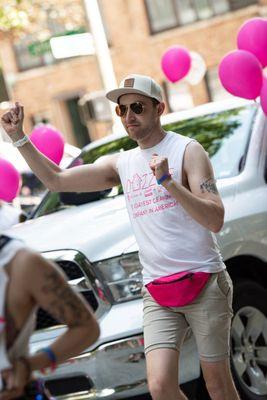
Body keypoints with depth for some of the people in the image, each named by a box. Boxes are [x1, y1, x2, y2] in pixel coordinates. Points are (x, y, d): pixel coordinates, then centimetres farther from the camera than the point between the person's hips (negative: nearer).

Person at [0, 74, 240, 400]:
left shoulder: (187, 150, -3)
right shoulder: (121, 163, 13)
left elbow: (215, 220, -13)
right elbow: (56, 180, 13)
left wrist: (167, 181, -23)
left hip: (205, 283, -4)